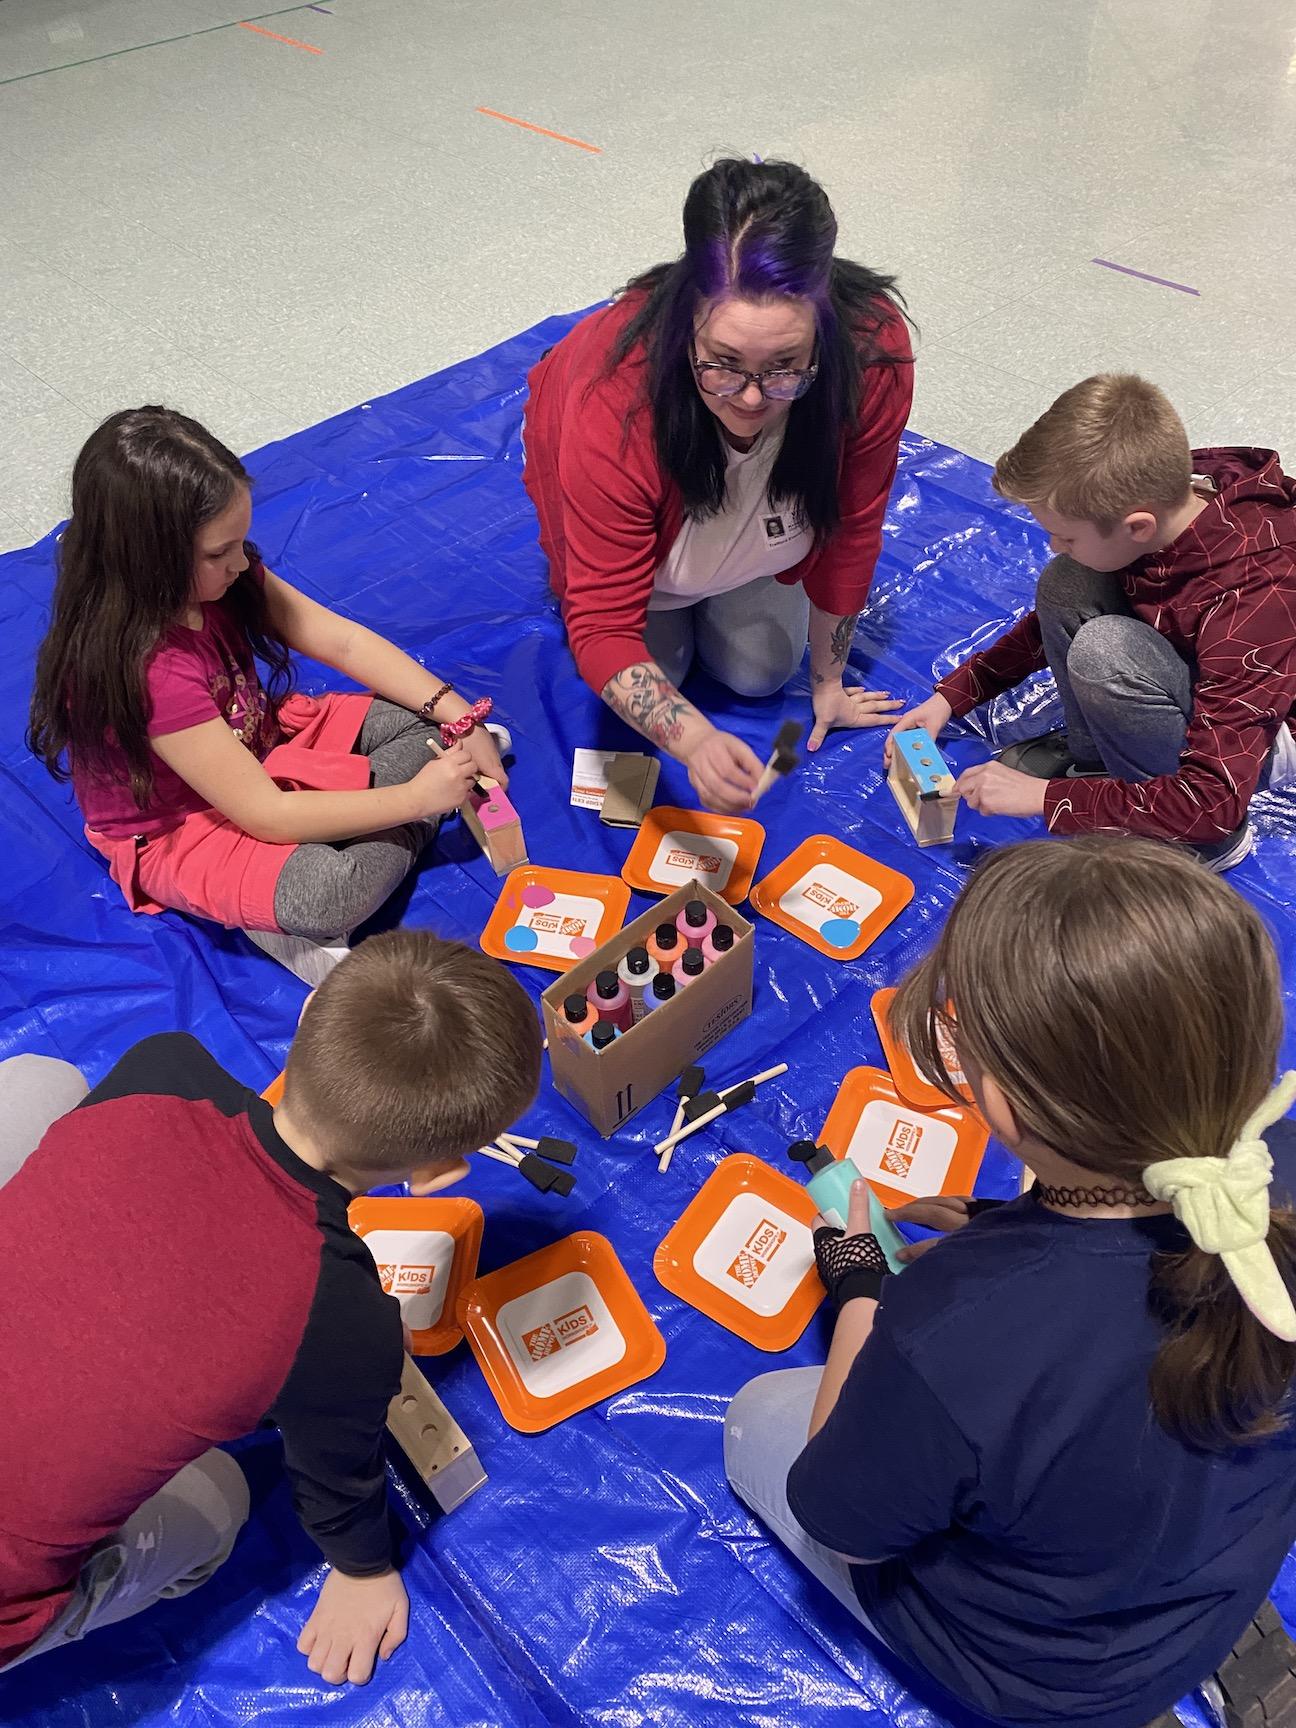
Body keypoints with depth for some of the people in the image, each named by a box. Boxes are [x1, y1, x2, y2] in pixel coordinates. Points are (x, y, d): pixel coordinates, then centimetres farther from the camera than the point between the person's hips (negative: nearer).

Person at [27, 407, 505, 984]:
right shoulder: (144, 669, -35)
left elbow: (344, 640, -9)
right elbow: (265, 815, -32)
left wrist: (457, 715, -18)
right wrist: (416, 797, -29)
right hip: (178, 832, -8)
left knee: (423, 719, -4)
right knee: (326, 893, -38)